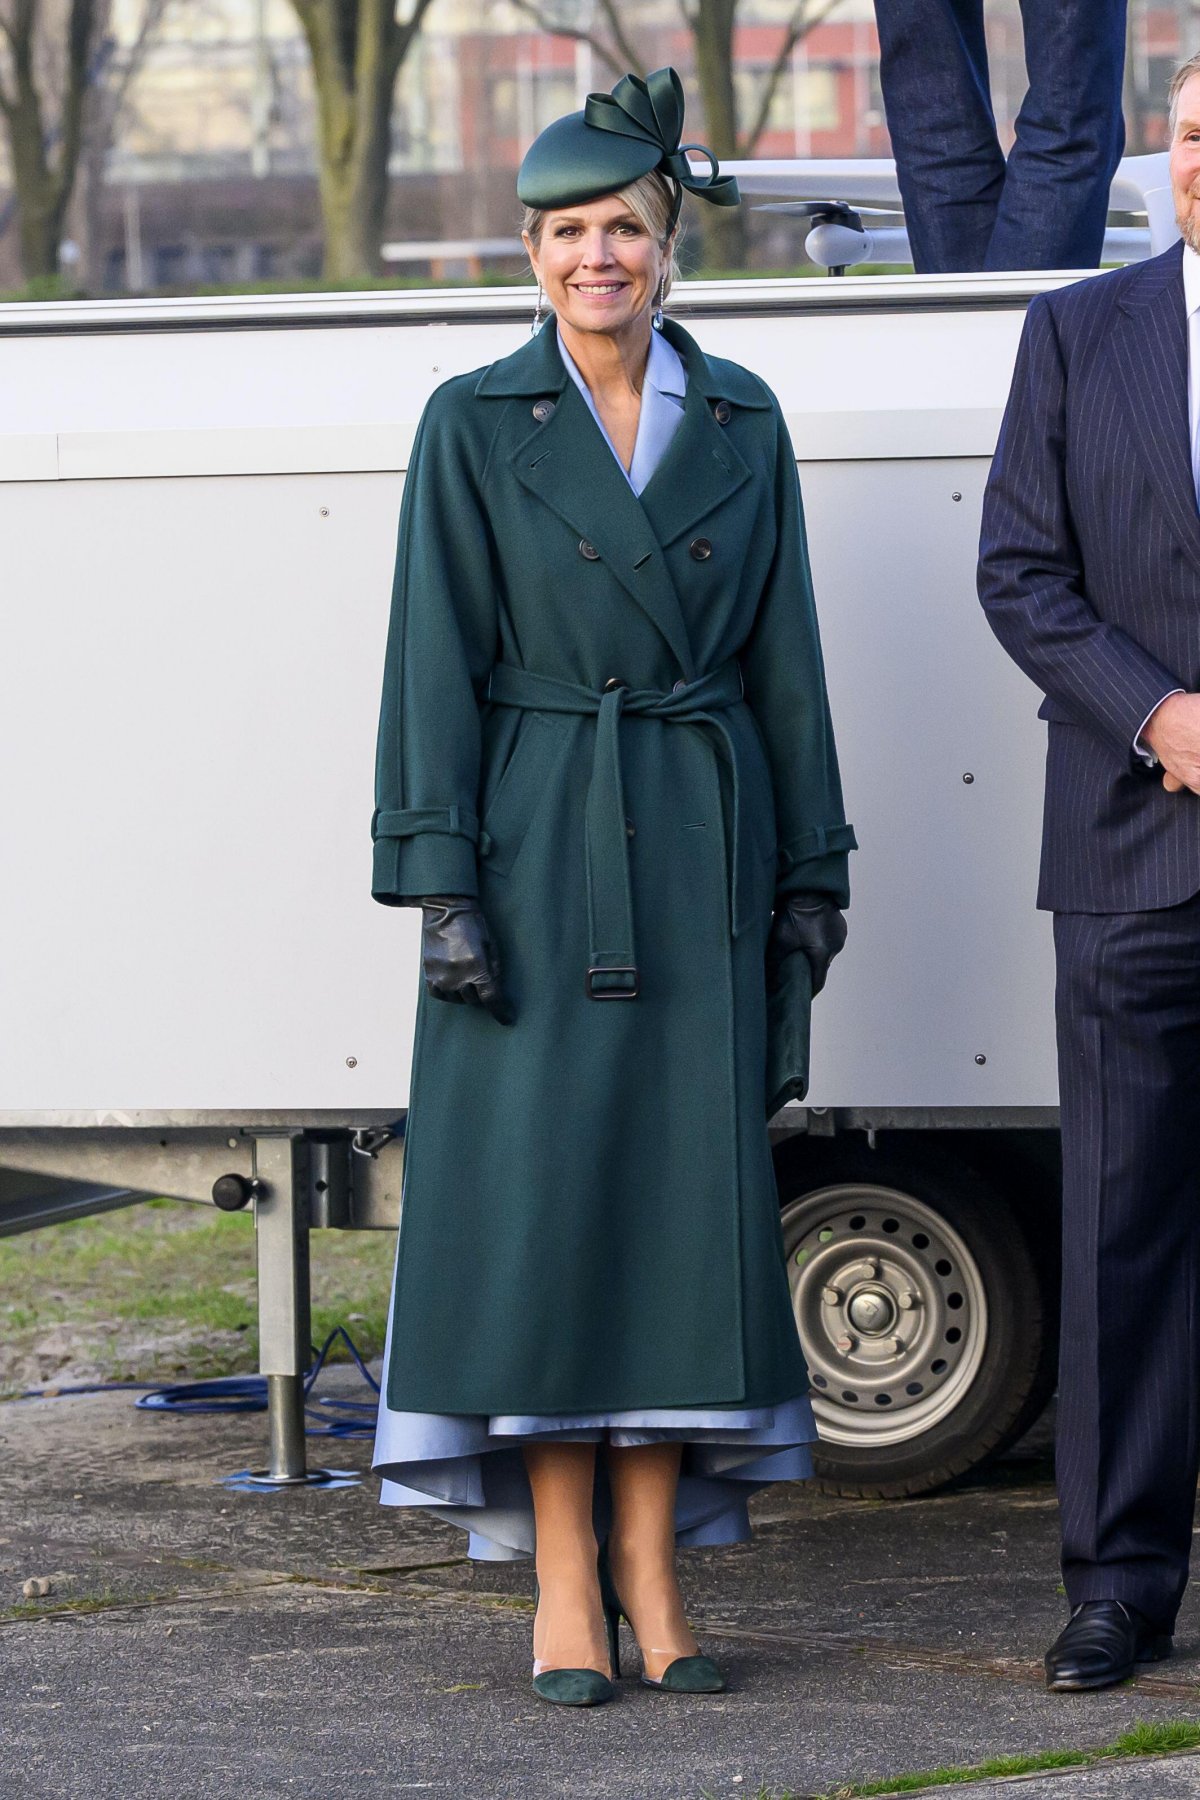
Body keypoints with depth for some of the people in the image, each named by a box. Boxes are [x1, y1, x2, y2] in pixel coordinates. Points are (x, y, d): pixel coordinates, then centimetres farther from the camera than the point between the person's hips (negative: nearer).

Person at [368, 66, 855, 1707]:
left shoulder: (740, 421, 8)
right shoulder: (476, 425, 0)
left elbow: (784, 657, 11)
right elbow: (437, 664, -3)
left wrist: (811, 873, 6)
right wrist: (444, 888, -10)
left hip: (703, 854, 3)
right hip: (538, 847, -3)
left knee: (687, 1191, 1)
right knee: (540, 1189, -5)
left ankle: (653, 1575, 6)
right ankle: (562, 1585, 0)